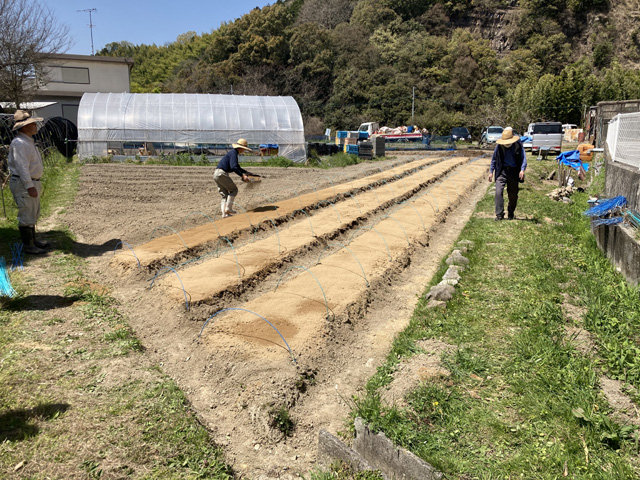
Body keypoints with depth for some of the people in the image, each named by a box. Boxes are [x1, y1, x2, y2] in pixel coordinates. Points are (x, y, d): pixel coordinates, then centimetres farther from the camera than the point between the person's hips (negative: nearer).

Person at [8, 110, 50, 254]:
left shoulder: (29, 141, 15)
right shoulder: (20, 143, -18)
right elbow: (22, 167, -23)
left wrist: (35, 184, 21)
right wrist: (30, 186, -25)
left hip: (32, 183, 11)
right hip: (23, 184, -11)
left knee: (33, 214, 18)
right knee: (26, 215, -4)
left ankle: (33, 241, 29)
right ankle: (28, 246, 3)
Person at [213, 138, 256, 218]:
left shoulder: (233, 153, 23)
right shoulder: (233, 153, -10)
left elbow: (237, 166, 35)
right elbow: (233, 167, -23)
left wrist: (246, 172, 34)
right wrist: (242, 175, -25)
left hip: (216, 175, 10)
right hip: (222, 173, -10)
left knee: (224, 194, 9)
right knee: (234, 190, 0)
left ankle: (224, 213, 3)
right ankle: (228, 208, -6)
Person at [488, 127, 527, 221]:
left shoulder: (518, 145, -5)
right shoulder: (499, 146, -3)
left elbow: (523, 158, -3)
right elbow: (494, 158, 8)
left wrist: (522, 170, -20)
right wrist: (491, 171, 6)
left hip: (514, 172, 0)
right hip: (502, 171, 0)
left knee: (513, 194, 9)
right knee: (498, 192, -15)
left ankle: (511, 214, 27)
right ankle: (499, 214, -12)